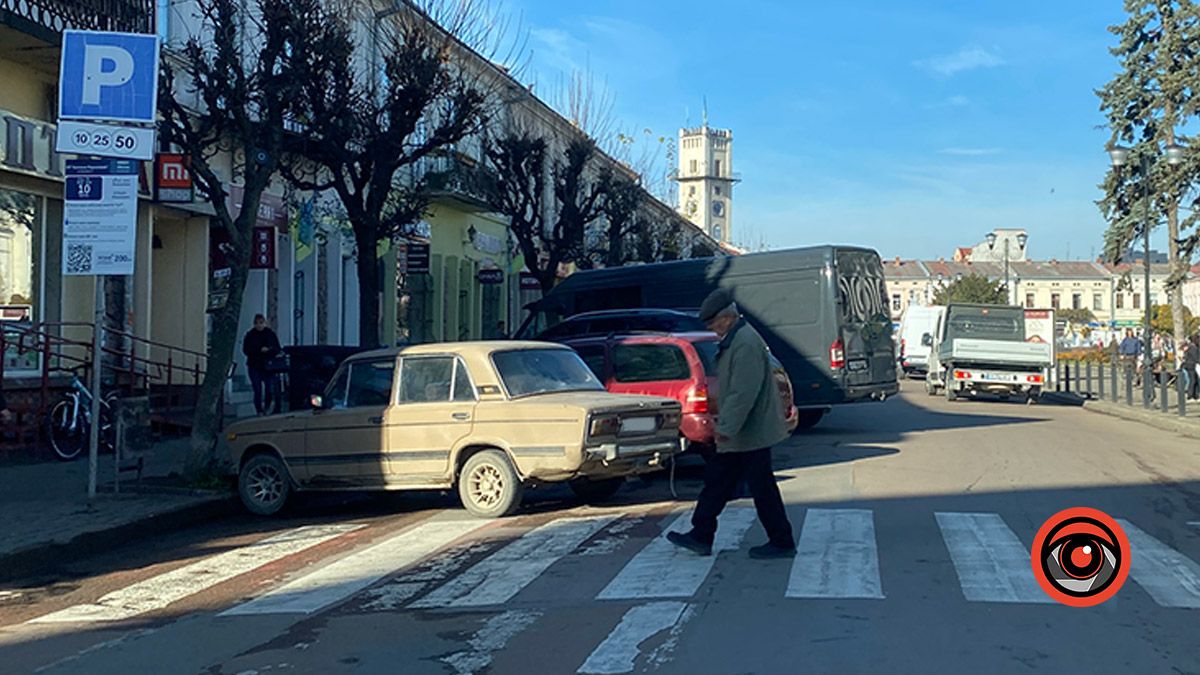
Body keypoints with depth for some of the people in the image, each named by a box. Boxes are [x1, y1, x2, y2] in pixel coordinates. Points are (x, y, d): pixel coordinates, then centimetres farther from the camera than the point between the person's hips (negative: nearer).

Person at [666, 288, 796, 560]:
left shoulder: (746, 343, -21)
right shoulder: (733, 340, 13)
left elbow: (744, 392, -26)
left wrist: (727, 427, -25)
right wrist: (725, 425, 21)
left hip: (751, 433, -11)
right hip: (739, 434, 11)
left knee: (762, 488, -2)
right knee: (717, 480, 13)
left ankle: (782, 543, 9)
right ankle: (701, 536, 19)